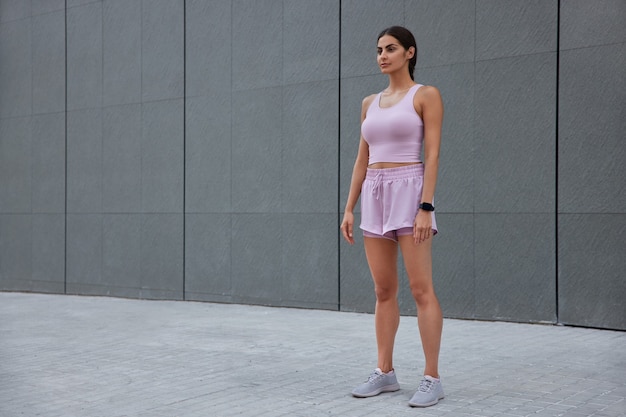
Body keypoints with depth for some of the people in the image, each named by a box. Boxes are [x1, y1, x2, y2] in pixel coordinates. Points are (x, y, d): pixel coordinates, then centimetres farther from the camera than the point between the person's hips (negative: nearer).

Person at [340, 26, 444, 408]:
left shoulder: (426, 95, -2)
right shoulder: (370, 103, 16)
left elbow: (433, 154, -9)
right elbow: (362, 160, 16)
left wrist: (426, 207, -18)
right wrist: (350, 208, 9)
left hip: (409, 193, -6)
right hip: (375, 197, 6)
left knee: (421, 289, -7)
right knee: (384, 291, 8)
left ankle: (432, 378, -1)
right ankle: (385, 373, 16)